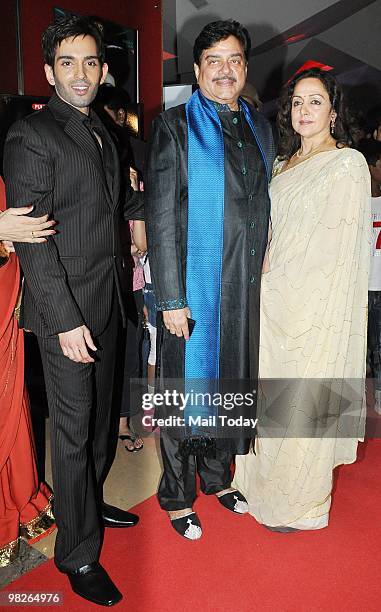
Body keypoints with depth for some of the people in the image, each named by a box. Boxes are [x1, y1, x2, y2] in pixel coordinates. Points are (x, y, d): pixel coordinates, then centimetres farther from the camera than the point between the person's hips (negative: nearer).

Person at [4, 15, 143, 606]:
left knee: (99, 413, 19)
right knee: (73, 427, 2)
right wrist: (66, 320, -20)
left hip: (105, 300, 8)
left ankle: (89, 502, 42)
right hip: (67, 307, -8)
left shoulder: (99, 131, 15)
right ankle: (79, 554, 21)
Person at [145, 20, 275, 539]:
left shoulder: (260, 127, 13)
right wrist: (171, 298, -15)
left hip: (247, 287, 6)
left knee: (231, 384, 16)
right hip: (194, 286, -5)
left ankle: (217, 476, 39)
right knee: (185, 389, 6)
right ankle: (178, 496, 28)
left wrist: (264, 276, 9)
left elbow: (265, 206, 15)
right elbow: (161, 218, -10)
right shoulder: (174, 126, -3)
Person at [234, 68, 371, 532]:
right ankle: (265, 482, 35)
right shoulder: (284, 164, 15)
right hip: (274, 299, 7)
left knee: (302, 404, 2)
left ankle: (301, 504, 23)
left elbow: (336, 243, -13)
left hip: (317, 302, -7)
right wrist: (265, 275, 6)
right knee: (271, 395, 15)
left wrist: (275, 276, -10)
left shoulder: (347, 164, -7)